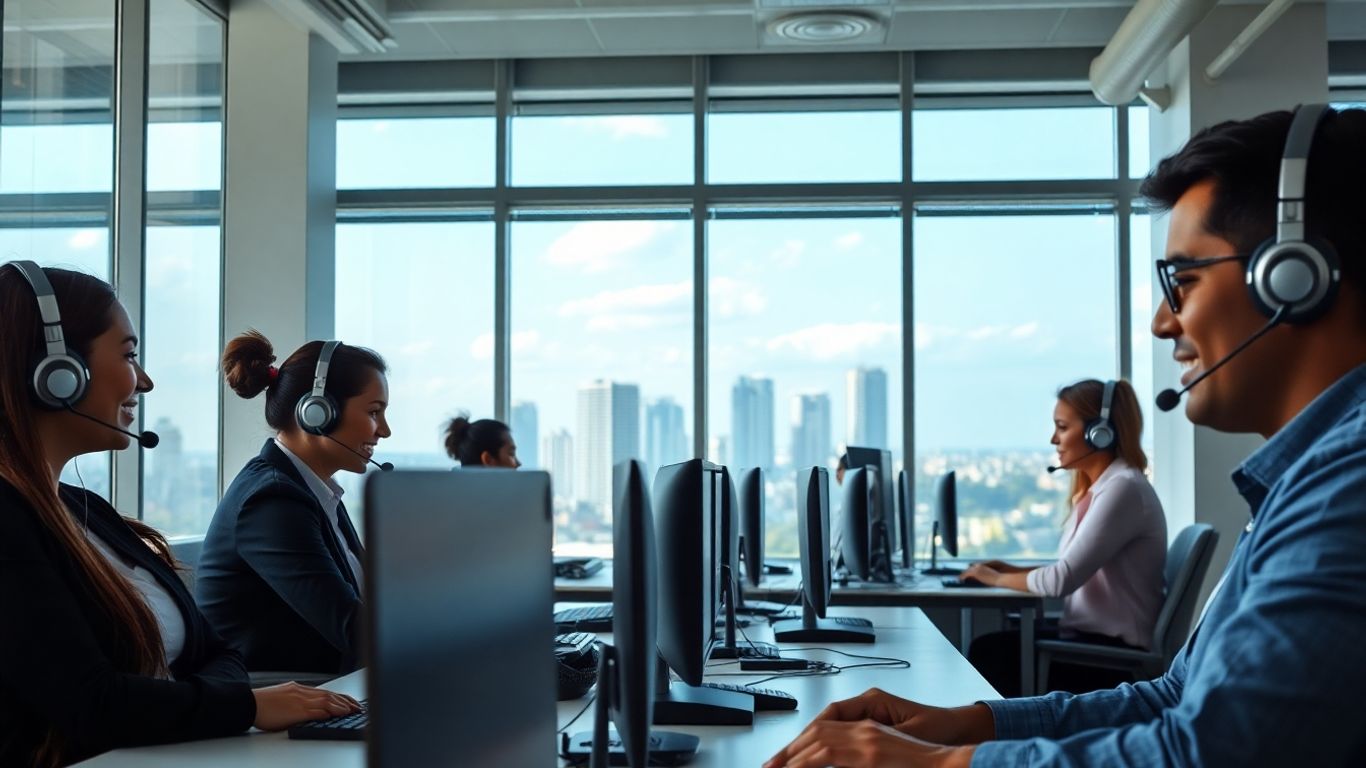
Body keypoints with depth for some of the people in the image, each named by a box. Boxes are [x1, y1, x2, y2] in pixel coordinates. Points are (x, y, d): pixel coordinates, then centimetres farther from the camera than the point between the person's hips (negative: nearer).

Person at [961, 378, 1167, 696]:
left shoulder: (1123, 489, -17)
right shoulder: (1094, 491, 12)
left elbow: (1062, 580, -20)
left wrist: (998, 578, -6)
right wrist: (1015, 570, 6)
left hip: (1116, 650, -9)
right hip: (1092, 636, 9)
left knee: (989, 652, -13)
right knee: (987, 646, -3)